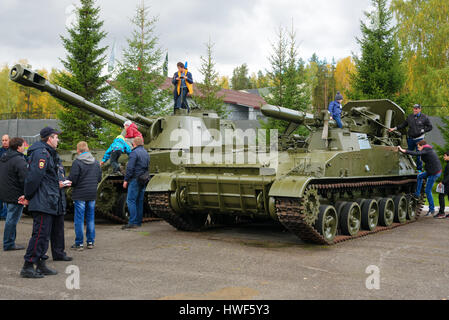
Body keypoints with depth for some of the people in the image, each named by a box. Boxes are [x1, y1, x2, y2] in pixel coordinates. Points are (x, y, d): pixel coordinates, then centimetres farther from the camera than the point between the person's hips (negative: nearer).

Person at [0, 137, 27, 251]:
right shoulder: (19, 160, -18)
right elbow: (24, 179, -22)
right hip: (15, 195, -9)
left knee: (10, 218, 18)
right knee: (12, 219, -2)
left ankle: (9, 242, 24)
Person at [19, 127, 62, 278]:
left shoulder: (47, 153, 20)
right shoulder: (41, 153, -14)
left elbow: (32, 177, 22)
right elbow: (34, 176, -21)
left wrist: (28, 195, 16)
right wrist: (28, 197, -12)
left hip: (47, 202, 11)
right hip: (43, 202, -11)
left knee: (44, 234, 14)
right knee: (40, 233, -9)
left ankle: (41, 265, 21)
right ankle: (27, 267, -4)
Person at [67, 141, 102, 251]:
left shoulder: (77, 162, -13)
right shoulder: (96, 162, 6)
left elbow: (72, 180, -14)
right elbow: (99, 178, 11)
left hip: (80, 195, -5)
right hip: (92, 194, 5)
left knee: (79, 219, 2)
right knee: (90, 218, 13)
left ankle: (79, 244, 5)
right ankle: (90, 242, 17)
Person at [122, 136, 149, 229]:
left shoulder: (134, 153, -10)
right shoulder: (146, 153, 17)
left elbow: (130, 168, -15)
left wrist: (126, 180, -11)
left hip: (135, 179, -8)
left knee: (131, 200, -8)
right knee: (139, 201, 11)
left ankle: (133, 222, -13)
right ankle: (138, 221, 13)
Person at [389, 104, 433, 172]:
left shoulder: (424, 117, -5)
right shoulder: (410, 117, 4)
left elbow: (430, 127, 2)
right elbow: (403, 125, 12)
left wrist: (422, 130, -11)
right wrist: (394, 128, 5)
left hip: (419, 138, -4)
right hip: (410, 138, 4)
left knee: (419, 154, -3)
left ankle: (419, 169, 10)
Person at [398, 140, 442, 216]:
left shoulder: (426, 150, -14)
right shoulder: (430, 150, 15)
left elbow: (416, 153, -29)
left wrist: (403, 151, -32)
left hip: (434, 173, -10)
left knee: (428, 191, -1)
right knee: (419, 176, 25)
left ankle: (432, 210, 7)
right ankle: (417, 195, 24)